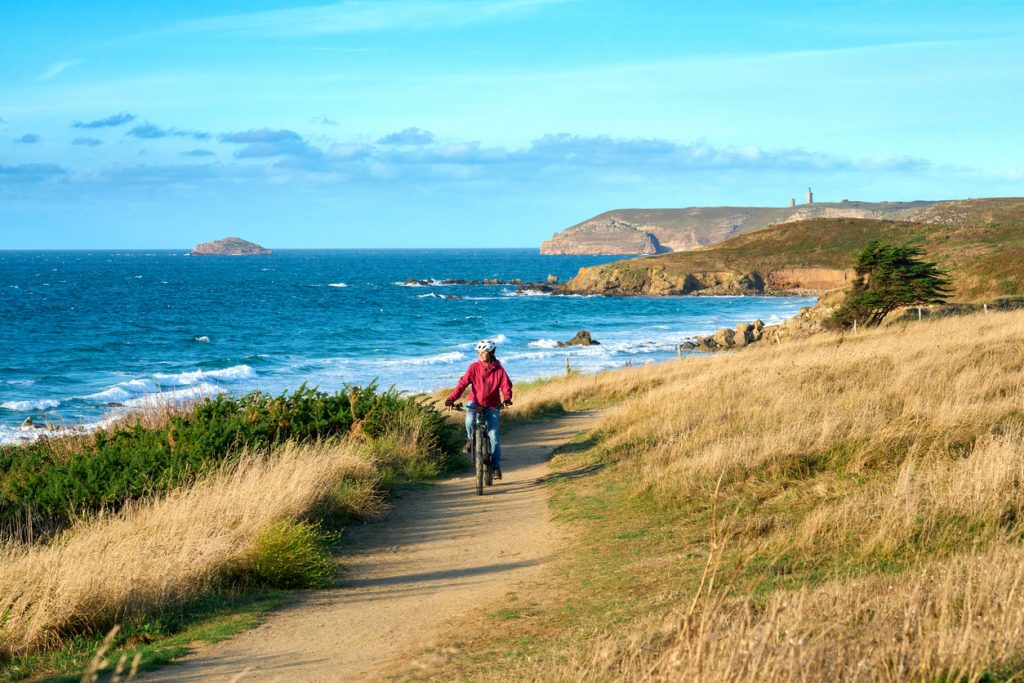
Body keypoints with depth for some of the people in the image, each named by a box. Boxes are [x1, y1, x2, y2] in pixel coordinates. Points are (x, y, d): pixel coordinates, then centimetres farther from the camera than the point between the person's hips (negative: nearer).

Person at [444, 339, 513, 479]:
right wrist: (452, 398, -24)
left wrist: (507, 398, -31)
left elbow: (506, 385, -8)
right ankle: (471, 438, 2)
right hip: (475, 403, 0)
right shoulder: (473, 367, -4)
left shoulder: (499, 370, -4)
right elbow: (463, 383, -10)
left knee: (493, 436, -5)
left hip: (491, 406, 0)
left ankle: (496, 466, 5)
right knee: (469, 420, -33)